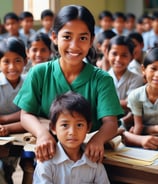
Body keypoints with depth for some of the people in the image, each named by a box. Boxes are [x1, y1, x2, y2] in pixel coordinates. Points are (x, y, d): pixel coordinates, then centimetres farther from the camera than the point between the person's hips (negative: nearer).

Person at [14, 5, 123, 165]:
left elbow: (110, 122, -9)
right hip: (48, 153, 0)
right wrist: (42, 133, -25)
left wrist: (98, 139, -34)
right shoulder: (38, 73, 1)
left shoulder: (102, 79, -1)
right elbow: (26, 115, -1)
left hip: (88, 153, 0)